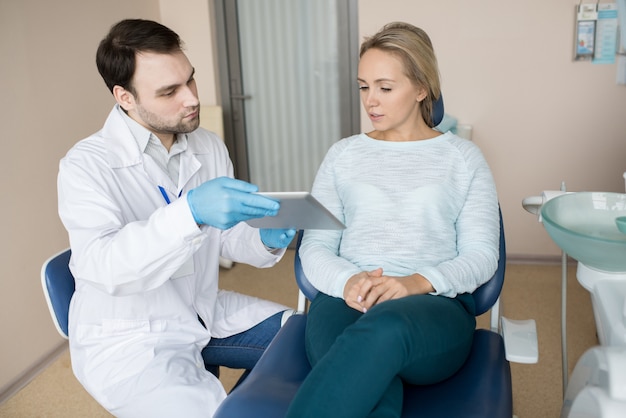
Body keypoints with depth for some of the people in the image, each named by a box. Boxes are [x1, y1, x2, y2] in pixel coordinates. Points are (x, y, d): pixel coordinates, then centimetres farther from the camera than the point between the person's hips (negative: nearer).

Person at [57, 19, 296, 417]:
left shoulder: (210, 147, 1)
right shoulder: (86, 165, -17)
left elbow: (228, 236, 6)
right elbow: (104, 267, -30)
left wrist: (266, 241, -17)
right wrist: (190, 212, -44)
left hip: (207, 313, 6)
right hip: (129, 341, -6)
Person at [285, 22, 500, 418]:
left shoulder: (463, 157, 14)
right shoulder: (343, 155, 18)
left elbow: (481, 254, 5)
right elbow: (314, 247, 11)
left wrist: (419, 282, -14)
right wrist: (347, 281, -12)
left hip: (437, 304, 0)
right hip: (346, 300, 1)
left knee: (384, 329, -40)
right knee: (366, 386, -38)